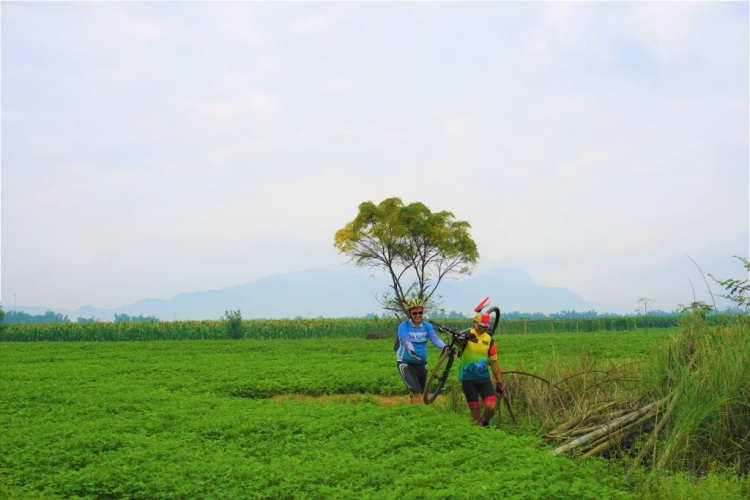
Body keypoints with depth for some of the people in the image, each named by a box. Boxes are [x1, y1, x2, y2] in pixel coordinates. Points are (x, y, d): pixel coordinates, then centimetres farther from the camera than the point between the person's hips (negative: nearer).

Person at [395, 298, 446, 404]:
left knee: (414, 395, 15)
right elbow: (406, 341, -30)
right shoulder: (404, 326, -13)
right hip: (406, 364, -5)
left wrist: (445, 347, -38)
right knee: (417, 393, -19)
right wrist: (411, 351, -52)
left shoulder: (427, 326, -1)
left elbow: (435, 338, -18)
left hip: (421, 364, 5)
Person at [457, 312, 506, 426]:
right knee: (475, 410, 1)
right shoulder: (466, 335, -5)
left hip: (484, 378, 2)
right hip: (468, 378, -2)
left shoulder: (489, 339, 4)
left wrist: (500, 383, 7)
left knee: (491, 406, -12)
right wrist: (465, 337, -49)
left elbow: (494, 362, 9)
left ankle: (485, 423, 18)